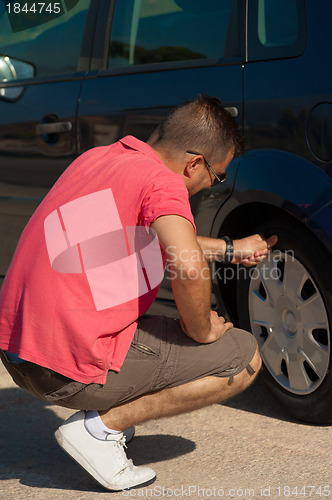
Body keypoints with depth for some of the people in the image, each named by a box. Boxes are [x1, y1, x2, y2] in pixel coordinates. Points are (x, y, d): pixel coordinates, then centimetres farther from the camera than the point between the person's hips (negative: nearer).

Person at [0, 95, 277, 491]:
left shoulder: (96, 157, 14)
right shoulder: (162, 181, -12)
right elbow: (189, 268, -29)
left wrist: (229, 249, 36)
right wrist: (200, 331, -9)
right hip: (74, 370, -9)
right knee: (244, 358, 2)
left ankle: (105, 413, 19)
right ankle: (101, 426, -2)